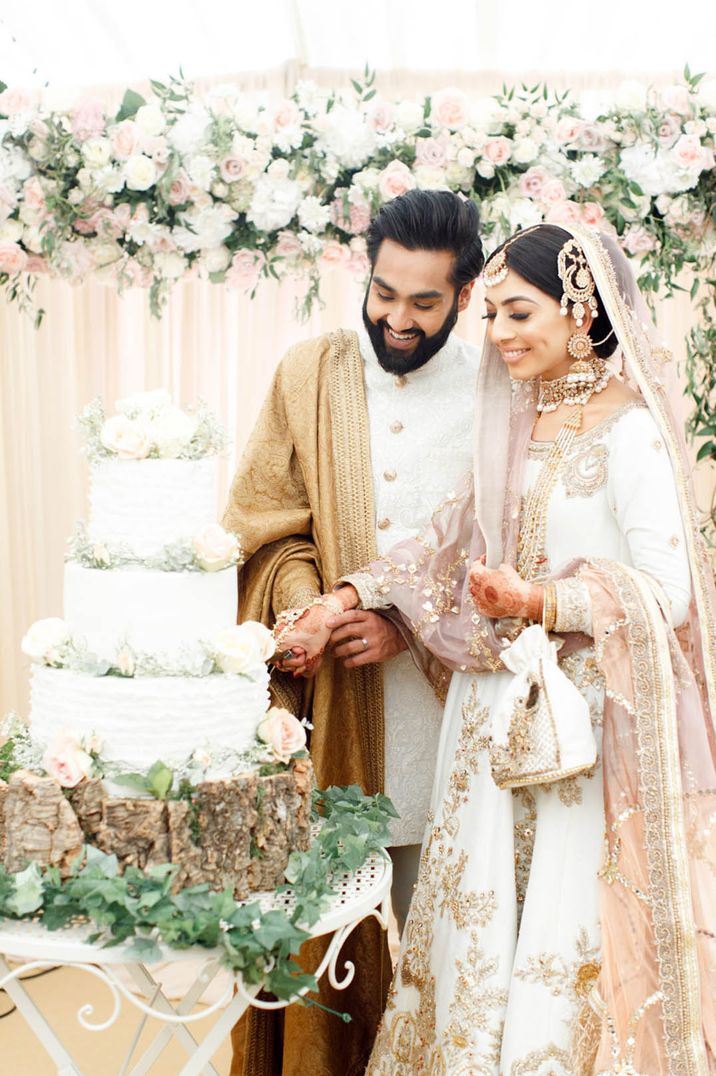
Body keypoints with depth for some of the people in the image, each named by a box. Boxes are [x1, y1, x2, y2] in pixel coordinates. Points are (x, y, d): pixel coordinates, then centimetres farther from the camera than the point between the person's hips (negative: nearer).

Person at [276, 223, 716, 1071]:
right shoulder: (511, 423, 12)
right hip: (496, 713, 6)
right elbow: (454, 539, 13)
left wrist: (539, 602, -28)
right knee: (479, 915, 11)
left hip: (587, 717, -6)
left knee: (571, 926, 1)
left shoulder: (630, 432, -10)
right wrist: (347, 601, 3)